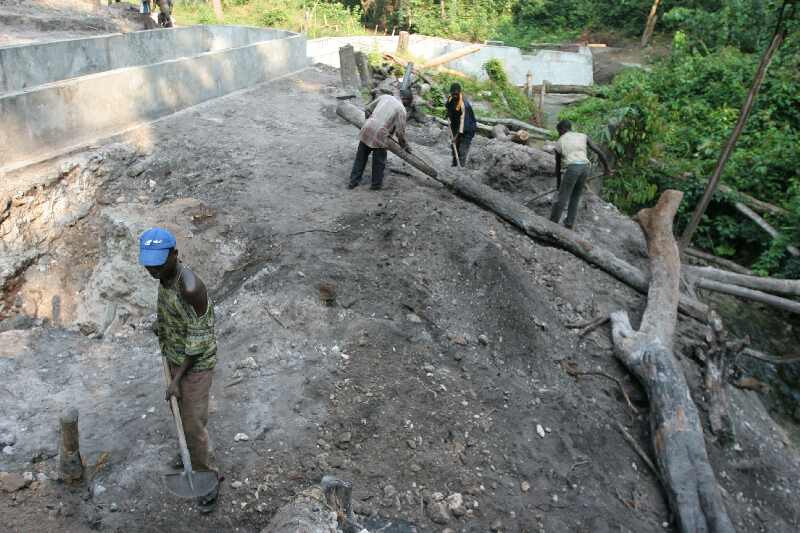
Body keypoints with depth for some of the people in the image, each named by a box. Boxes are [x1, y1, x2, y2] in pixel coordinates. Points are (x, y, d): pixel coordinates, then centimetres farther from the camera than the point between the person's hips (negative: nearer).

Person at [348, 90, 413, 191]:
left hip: (367, 129, 5)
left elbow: (367, 109, 18)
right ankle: (376, 184, 26)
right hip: (379, 134, -5)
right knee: (379, 161, 13)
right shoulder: (401, 109, -1)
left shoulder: (385, 96, 14)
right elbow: (400, 132, -5)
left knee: (361, 157, 17)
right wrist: (405, 146, 10)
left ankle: (353, 181, 25)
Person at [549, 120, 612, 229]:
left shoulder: (559, 142, 15)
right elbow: (598, 151, 12)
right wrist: (606, 166, 19)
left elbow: (558, 165, 21)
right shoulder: (583, 136, 20)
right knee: (575, 197, 17)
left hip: (572, 168, -4)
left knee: (562, 198, 2)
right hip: (585, 167, 4)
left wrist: (558, 181, 31)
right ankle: (569, 223, 21)